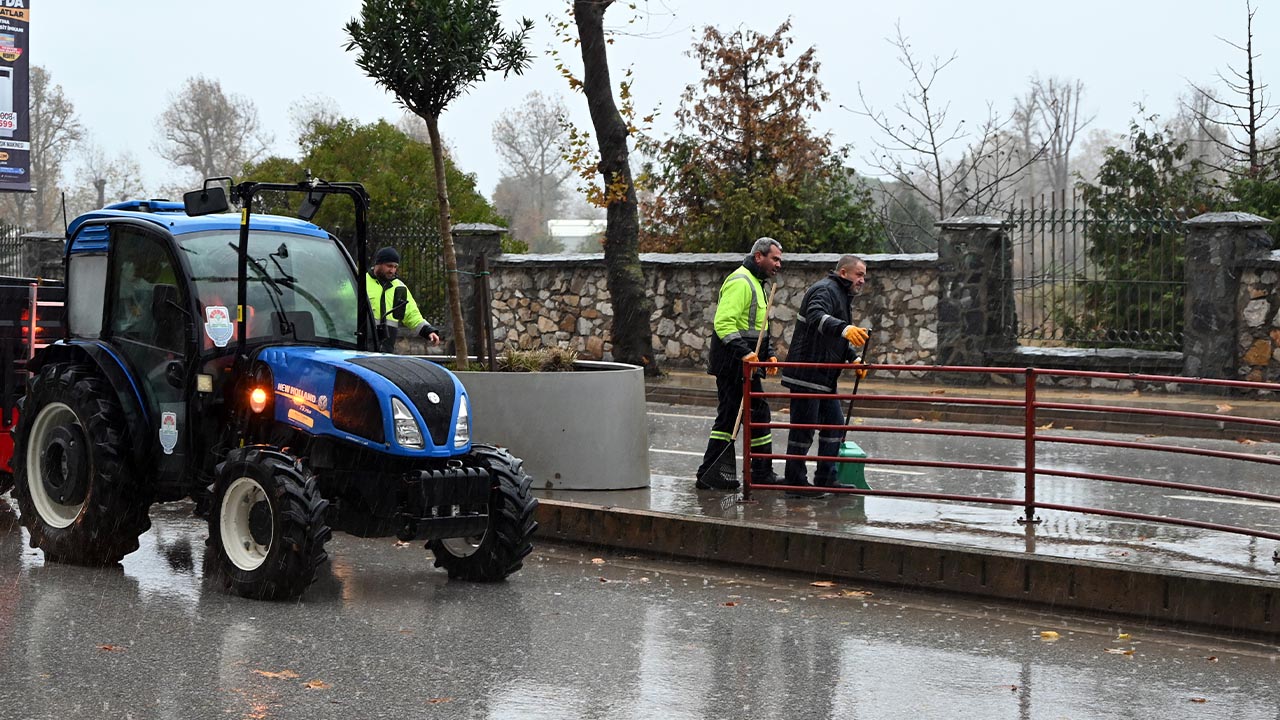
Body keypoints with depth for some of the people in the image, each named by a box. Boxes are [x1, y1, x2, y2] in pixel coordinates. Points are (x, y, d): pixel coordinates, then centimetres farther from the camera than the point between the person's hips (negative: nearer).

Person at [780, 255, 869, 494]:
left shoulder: (841, 295, 21)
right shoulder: (825, 290, -13)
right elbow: (817, 317, -35)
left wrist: (853, 357, 12)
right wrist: (845, 329, -51)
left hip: (824, 376, 10)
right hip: (806, 374, -10)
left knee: (834, 424, 11)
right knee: (804, 428, -4)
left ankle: (825, 478, 17)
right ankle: (794, 481, 3)